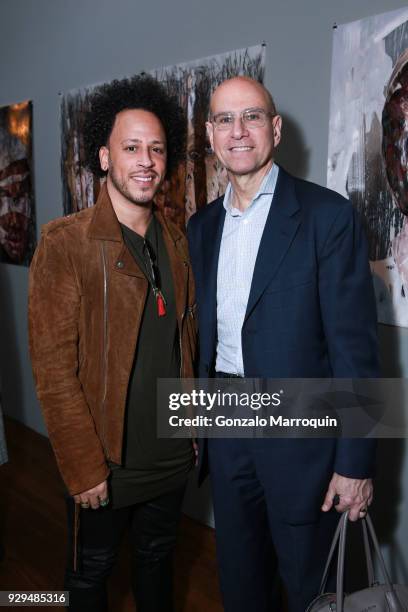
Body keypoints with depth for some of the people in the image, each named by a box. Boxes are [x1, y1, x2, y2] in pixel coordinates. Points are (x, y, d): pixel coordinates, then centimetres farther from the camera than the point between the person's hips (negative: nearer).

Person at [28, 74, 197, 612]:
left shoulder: (177, 243, 3)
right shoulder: (65, 243, -16)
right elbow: (53, 366, -18)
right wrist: (84, 468, -17)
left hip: (173, 456, 5)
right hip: (104, 465, -5)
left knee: (157, 560, 25)